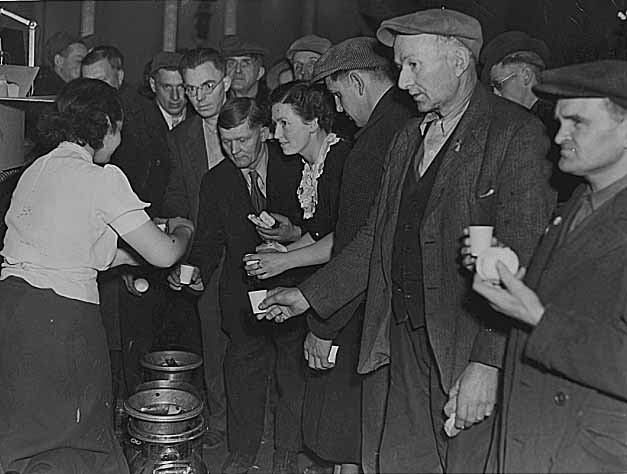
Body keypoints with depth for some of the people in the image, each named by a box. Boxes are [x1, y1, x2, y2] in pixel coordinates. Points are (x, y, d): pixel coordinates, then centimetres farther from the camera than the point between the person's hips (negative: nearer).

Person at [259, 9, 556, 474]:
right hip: (407, 339, 6)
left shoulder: (515, 134, -10)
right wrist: (310, 295, 10)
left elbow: (523, 262, -17)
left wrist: (489, 364, -23)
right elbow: (377, 238, 16)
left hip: (472, 347, -6)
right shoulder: (408, 139, 14)